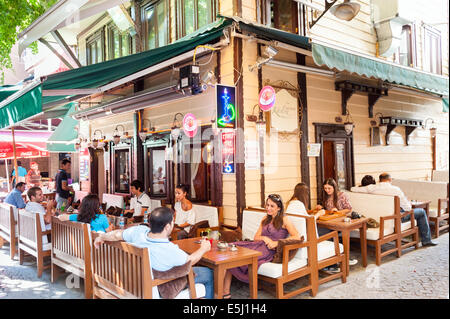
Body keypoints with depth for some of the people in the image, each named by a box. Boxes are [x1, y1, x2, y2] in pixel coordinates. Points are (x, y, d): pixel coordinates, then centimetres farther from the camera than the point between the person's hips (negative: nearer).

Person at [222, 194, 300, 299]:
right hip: (259, 245, 6)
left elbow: (297, 237, -9)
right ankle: (225, 292, -24)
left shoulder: (284, 220, 3)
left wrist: (276, 243, -14)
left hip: (270, 251, -6)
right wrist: (264, 238, -5)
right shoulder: (265, 219, 23)